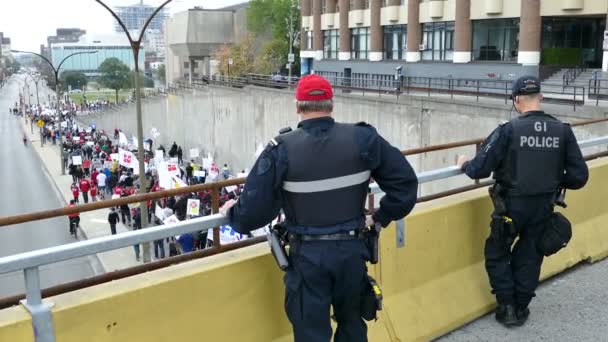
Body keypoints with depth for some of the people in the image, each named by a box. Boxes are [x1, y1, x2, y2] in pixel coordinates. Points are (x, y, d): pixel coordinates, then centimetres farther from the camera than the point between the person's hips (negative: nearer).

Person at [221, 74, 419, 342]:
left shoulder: (282, 150, -14)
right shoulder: (363, 138, -7)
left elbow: (255, 211, -14)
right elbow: (404, 182, -6)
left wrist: (232, 212, 8)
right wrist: (381, 218, 7)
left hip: (308, 255, -2)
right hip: (352, 249, 3)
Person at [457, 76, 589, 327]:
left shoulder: (508, 130, -18)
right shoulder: (563, 131, -6)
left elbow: (481, 170, -18)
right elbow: (579, 176, -3)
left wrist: (465, 164, 3)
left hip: (513, 205, -4)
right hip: (544, 207, 4)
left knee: (497, 253, 17)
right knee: (529, 257, 20)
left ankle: (507, 308, 19)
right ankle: (521, 309, 30)